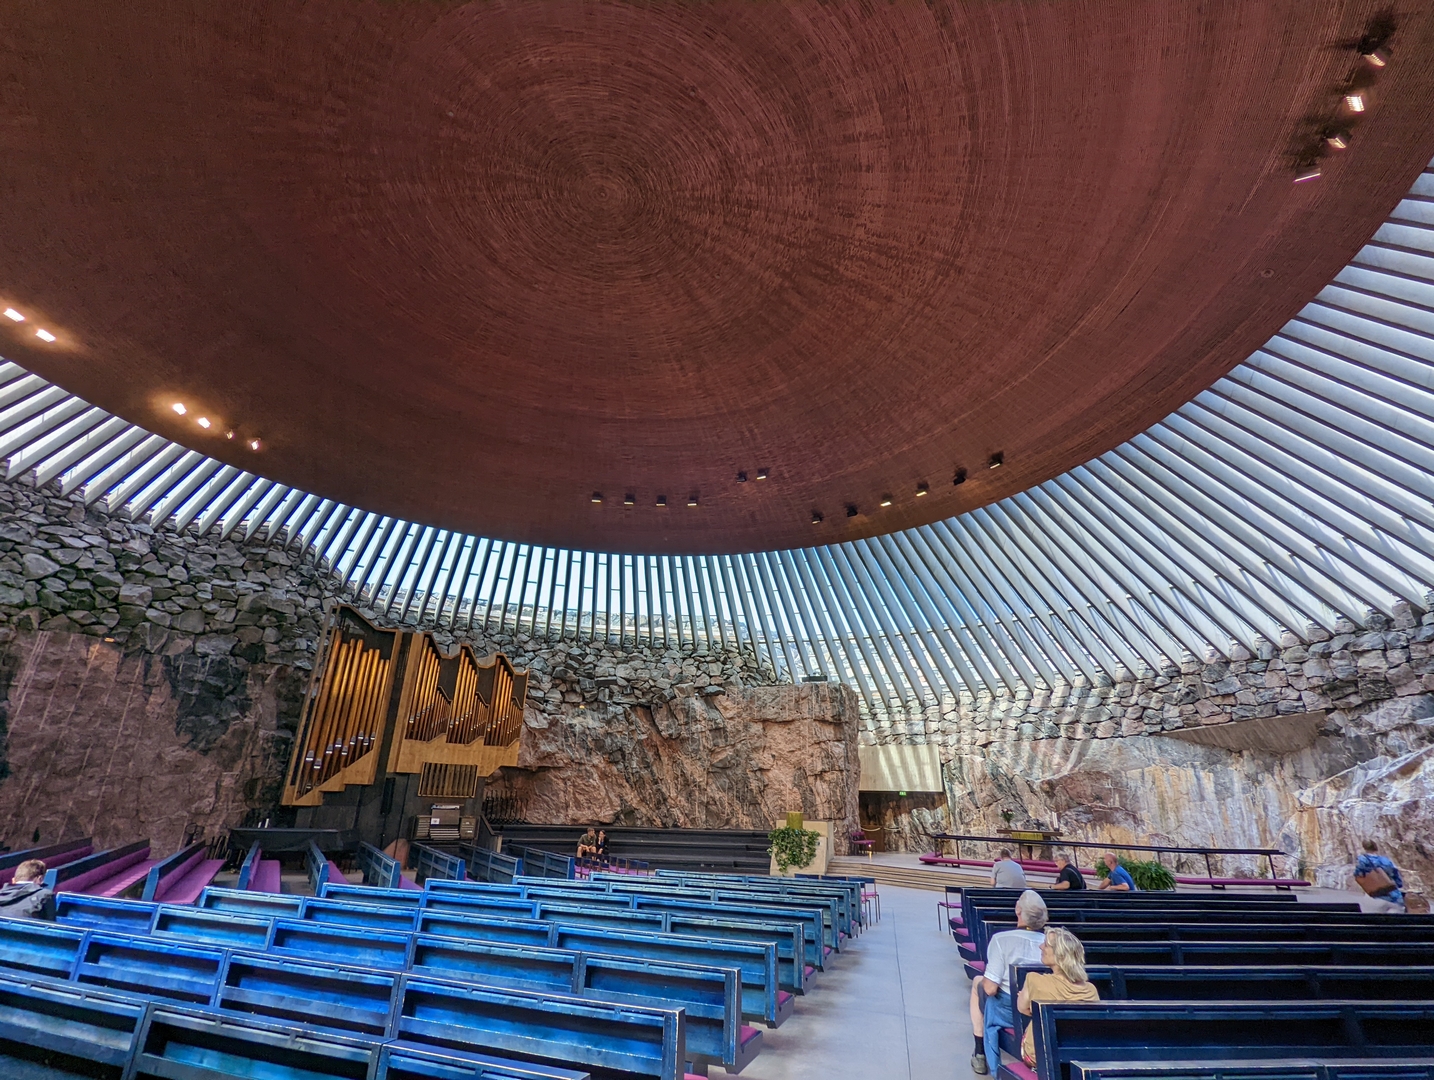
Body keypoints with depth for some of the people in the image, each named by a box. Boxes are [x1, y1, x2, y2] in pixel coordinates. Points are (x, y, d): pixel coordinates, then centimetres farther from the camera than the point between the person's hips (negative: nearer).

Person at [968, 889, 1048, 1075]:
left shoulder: (1001, 939, -21)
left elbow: (990, 988, -20)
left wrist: (985, 980, 3)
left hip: (1009, 1013, -3)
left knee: (978, 982, 23)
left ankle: (980, 1054, 27)